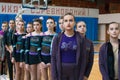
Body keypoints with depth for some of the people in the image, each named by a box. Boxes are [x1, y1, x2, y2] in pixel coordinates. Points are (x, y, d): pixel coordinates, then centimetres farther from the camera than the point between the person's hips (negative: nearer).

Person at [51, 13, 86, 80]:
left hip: (75, 72, 0)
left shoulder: (80, 39, -2)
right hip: (61, 72, 0)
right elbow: (53, 58, -2)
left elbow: (83, 58, -1)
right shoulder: (57, 38, -3)